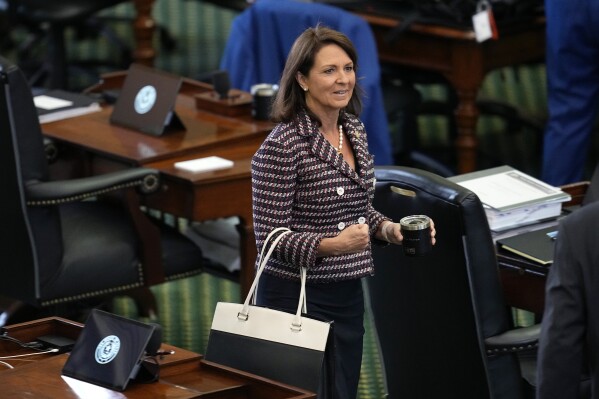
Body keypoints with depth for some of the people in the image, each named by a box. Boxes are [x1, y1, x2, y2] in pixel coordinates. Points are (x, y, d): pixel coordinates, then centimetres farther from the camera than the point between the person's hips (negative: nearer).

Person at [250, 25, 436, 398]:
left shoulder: (355, 130, 7)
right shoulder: (282, 145, -16)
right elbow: (271, 238, -16)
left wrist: (390, 229, -1)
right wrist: (332, 245, -30)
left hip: (349, 295, 7)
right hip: (298, 296, -7)